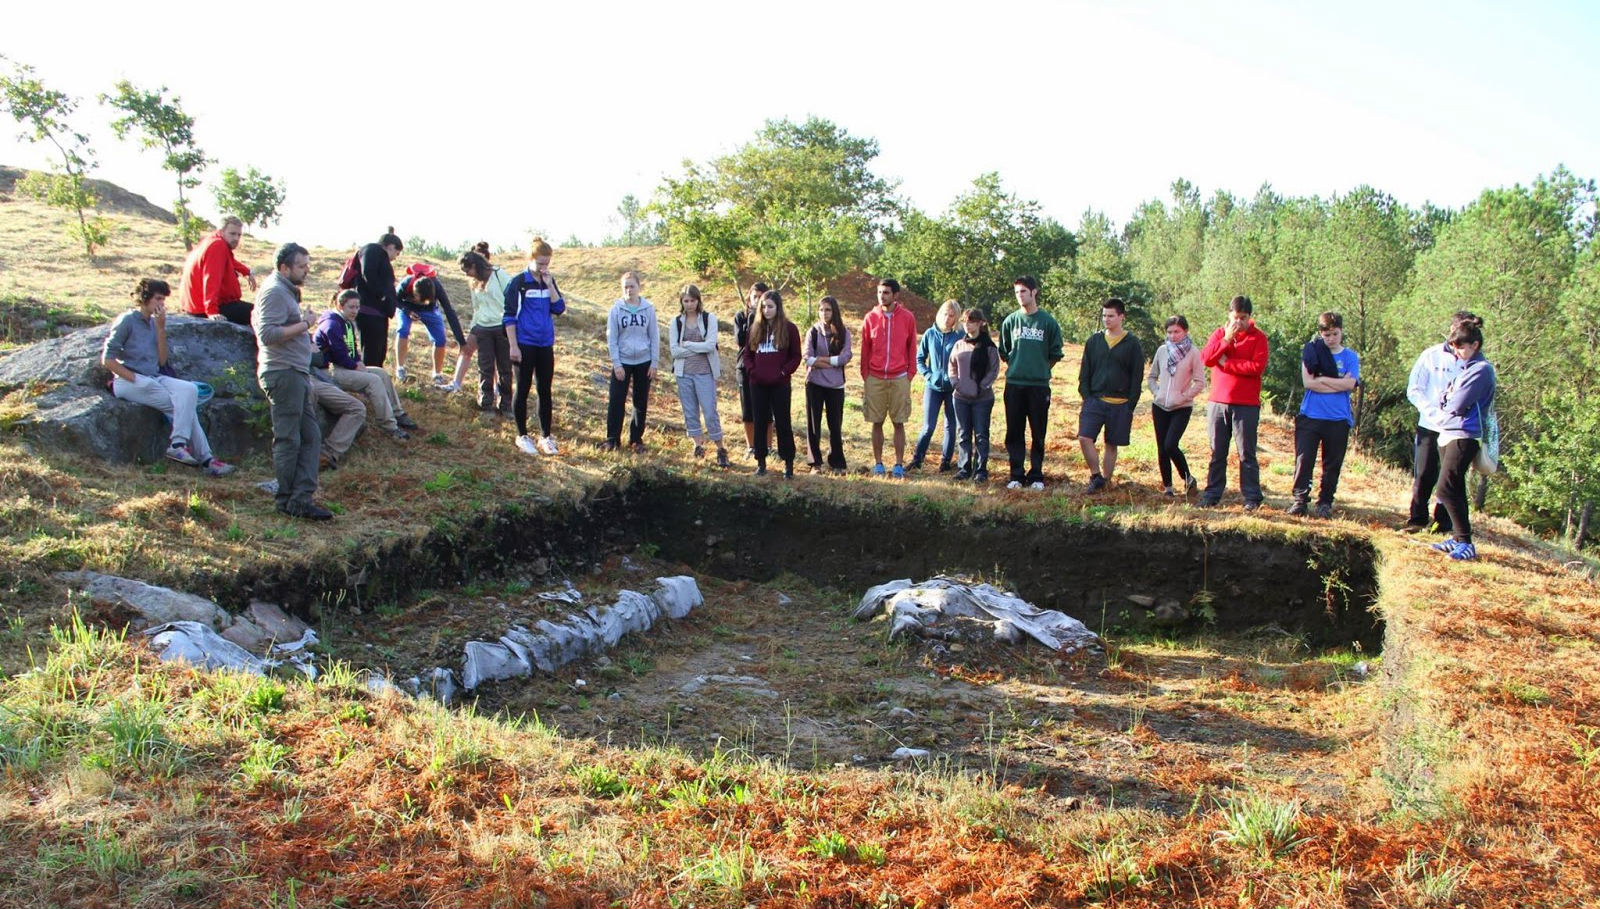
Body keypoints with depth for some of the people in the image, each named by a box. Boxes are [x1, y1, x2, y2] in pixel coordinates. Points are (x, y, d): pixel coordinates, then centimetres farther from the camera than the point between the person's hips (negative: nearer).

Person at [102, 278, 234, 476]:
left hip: (154, 379, 6)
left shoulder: (154, 322, 16)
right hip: (128, 382, -6)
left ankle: (178, 444, -30)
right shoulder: (127, 321, -4)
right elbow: (107, 360, -9)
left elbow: (162, 361, 8)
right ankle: (205, 458, -25)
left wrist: (161, 328, 2)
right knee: (183, 405, -23)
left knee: (190, 389, -23)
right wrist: (135, 379, -15)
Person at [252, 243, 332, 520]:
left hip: (297, 373, 11)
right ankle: (288, 501, 3)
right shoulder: (274, 291, -12)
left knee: (311, 437, 7)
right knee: (288, 440, -4)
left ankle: (302, 498, 6)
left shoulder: (287, 290, 20)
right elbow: (267, 334, -22)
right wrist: (303, 326, -16)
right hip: (283, 374, -11)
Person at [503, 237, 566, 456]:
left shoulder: (549, 281, 8)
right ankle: (522, 436, 15)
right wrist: (513, 346, -13)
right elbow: (509, 315, -8)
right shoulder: (519, 282, -7)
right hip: (525, 344, -5)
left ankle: (545, 436, 17)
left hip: (545, 344, 5)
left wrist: (550, 284, -9)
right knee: (523, 389, 4)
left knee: (545, 390, 8)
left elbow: (559, 308, 0)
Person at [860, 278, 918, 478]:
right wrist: (865, 375, 5)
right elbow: (865, 349, 6)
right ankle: (878, 463, 15)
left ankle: (899, 464, 11)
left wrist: (910, 374, 2)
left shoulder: (907, 318, -2)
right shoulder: (871, 317, 0)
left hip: (899, 378, -1)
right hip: (875, 378, 1)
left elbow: (912, 348, 5)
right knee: (877, 422, 6)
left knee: (899, 423, 4)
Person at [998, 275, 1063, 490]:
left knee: (1038, 434, 3)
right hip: (1014, 384, 2)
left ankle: (1036, 476, 11)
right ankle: (1016, 475, 12)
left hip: (1039, 385, -2)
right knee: (1014, 433, 4)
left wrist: (1040, 368, 3)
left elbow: (1055, 355, 7)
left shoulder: (1048, 322, 0)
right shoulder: (1010, 321, 5)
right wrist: (1017, 366, 8)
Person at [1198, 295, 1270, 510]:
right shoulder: (1219, 333, 10)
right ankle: (1212, 494, 15)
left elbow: (1257, 366, -14)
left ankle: (1252, 498, 5)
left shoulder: (1258, 337, 0)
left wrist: (1226, 363, -10)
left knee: (1247, 453, 0)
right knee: (1217, 452, 8)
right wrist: (1226, 340, -12)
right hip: (1218, 402, 3)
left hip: (1246, 405, -3)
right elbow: (1205, 358, -4)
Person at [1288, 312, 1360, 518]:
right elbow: (1307, 382, -9)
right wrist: (1338, 384, -8)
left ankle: (1325, 502, 15)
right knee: (1304, 460, -3)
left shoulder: (1351, 357, 6)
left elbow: (1350, 384, -9)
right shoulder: (1312, 351, 3)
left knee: (1333, 464, 5)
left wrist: (1321, 379, -9)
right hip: (1310, 416, -1)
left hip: (1338, 418, 1)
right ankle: (1299, 500, 6)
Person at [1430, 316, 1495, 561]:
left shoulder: (1481, 369, -12)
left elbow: (1457, 403, -18)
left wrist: (1446, 400, 2)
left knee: (1447, 488, -14)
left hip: (1464, 437, -9)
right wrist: (1447, 400, -5)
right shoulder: (1465, 367, 17)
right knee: (1454, 489, 12)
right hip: (1448, 433, 9)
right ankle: (1458, 537, 20)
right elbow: (1445, 398, 16)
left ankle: (1466, 543, -11)